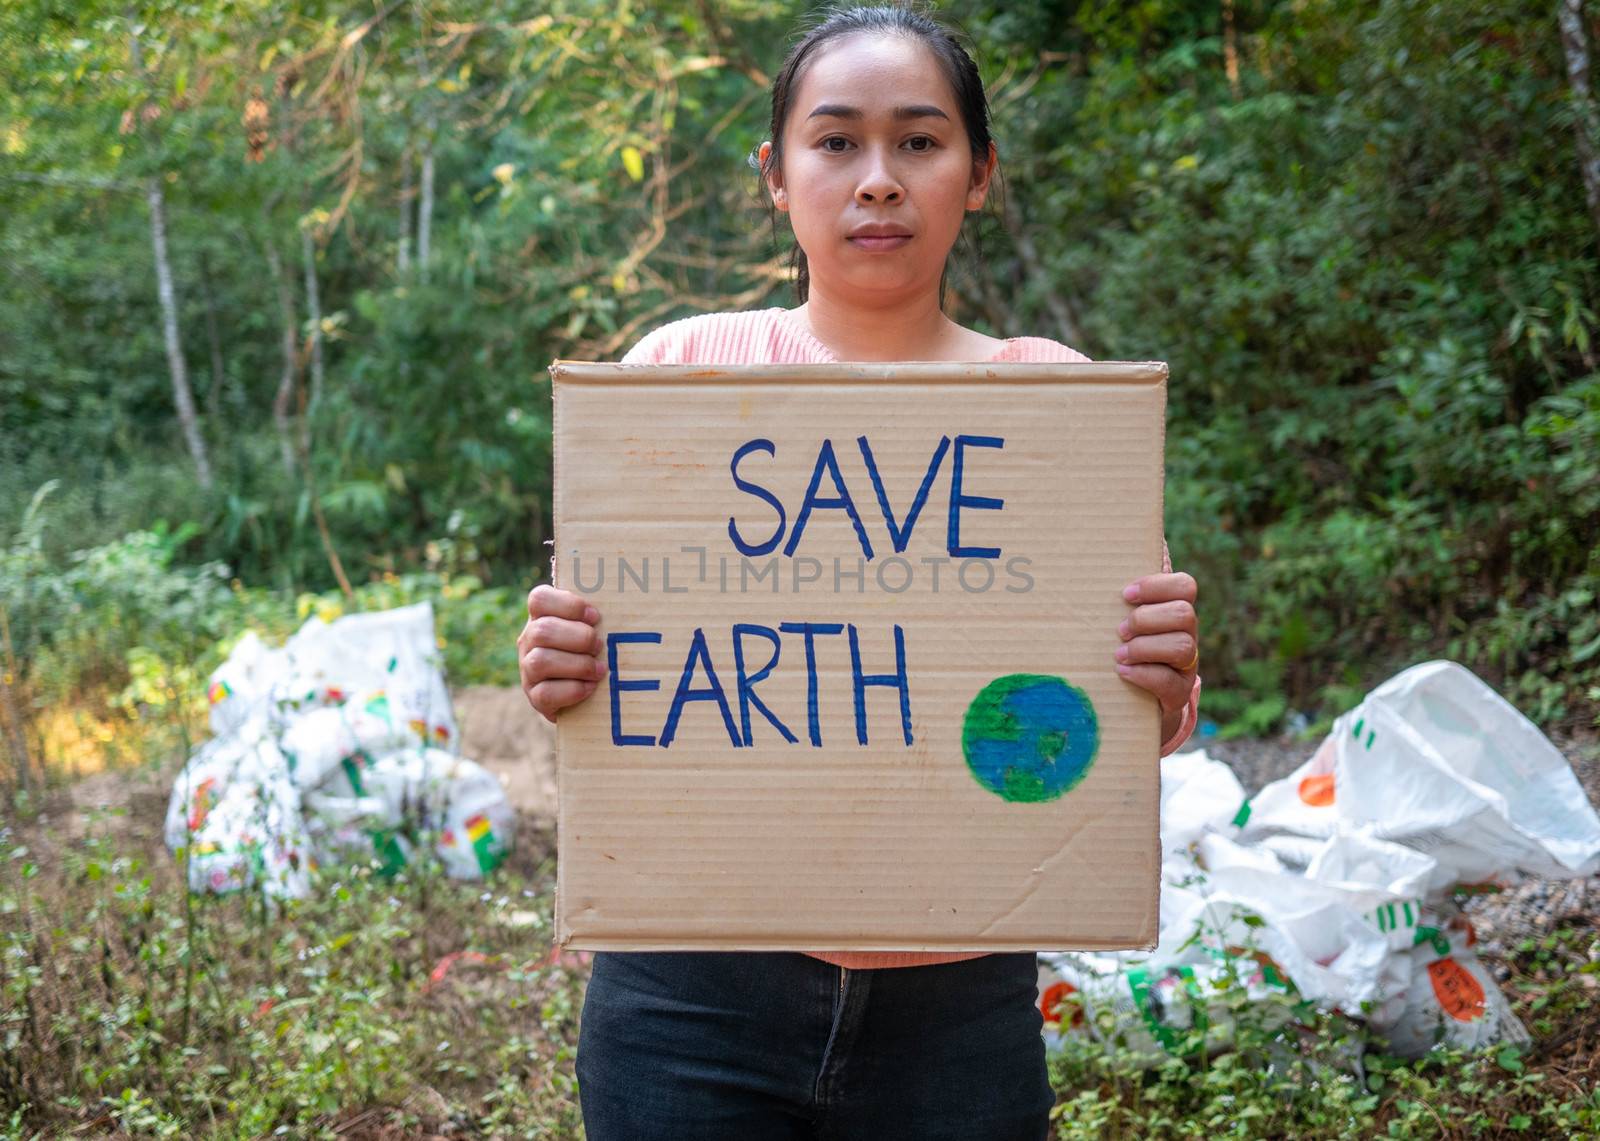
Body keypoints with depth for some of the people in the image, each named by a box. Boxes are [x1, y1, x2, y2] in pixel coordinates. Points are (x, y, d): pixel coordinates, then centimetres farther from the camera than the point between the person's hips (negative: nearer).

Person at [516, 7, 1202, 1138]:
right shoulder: (681, 368, -1)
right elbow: (597, 644, 5)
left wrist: (1162, 690, -18)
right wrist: (558, 673, -17)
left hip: (959, 1004, 1)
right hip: (694, 995, 0)